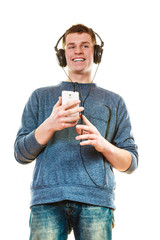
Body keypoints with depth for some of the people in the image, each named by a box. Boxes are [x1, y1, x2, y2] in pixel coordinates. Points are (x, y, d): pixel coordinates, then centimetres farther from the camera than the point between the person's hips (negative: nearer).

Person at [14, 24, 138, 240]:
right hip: (47, 198, 0)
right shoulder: (41, 97, 21)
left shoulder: (114, 102, 21)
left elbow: (131, 163, 14)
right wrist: (50, 125, -6)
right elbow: (21, 154, 12)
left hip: (96, 199, 0)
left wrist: (103, 144, -7)